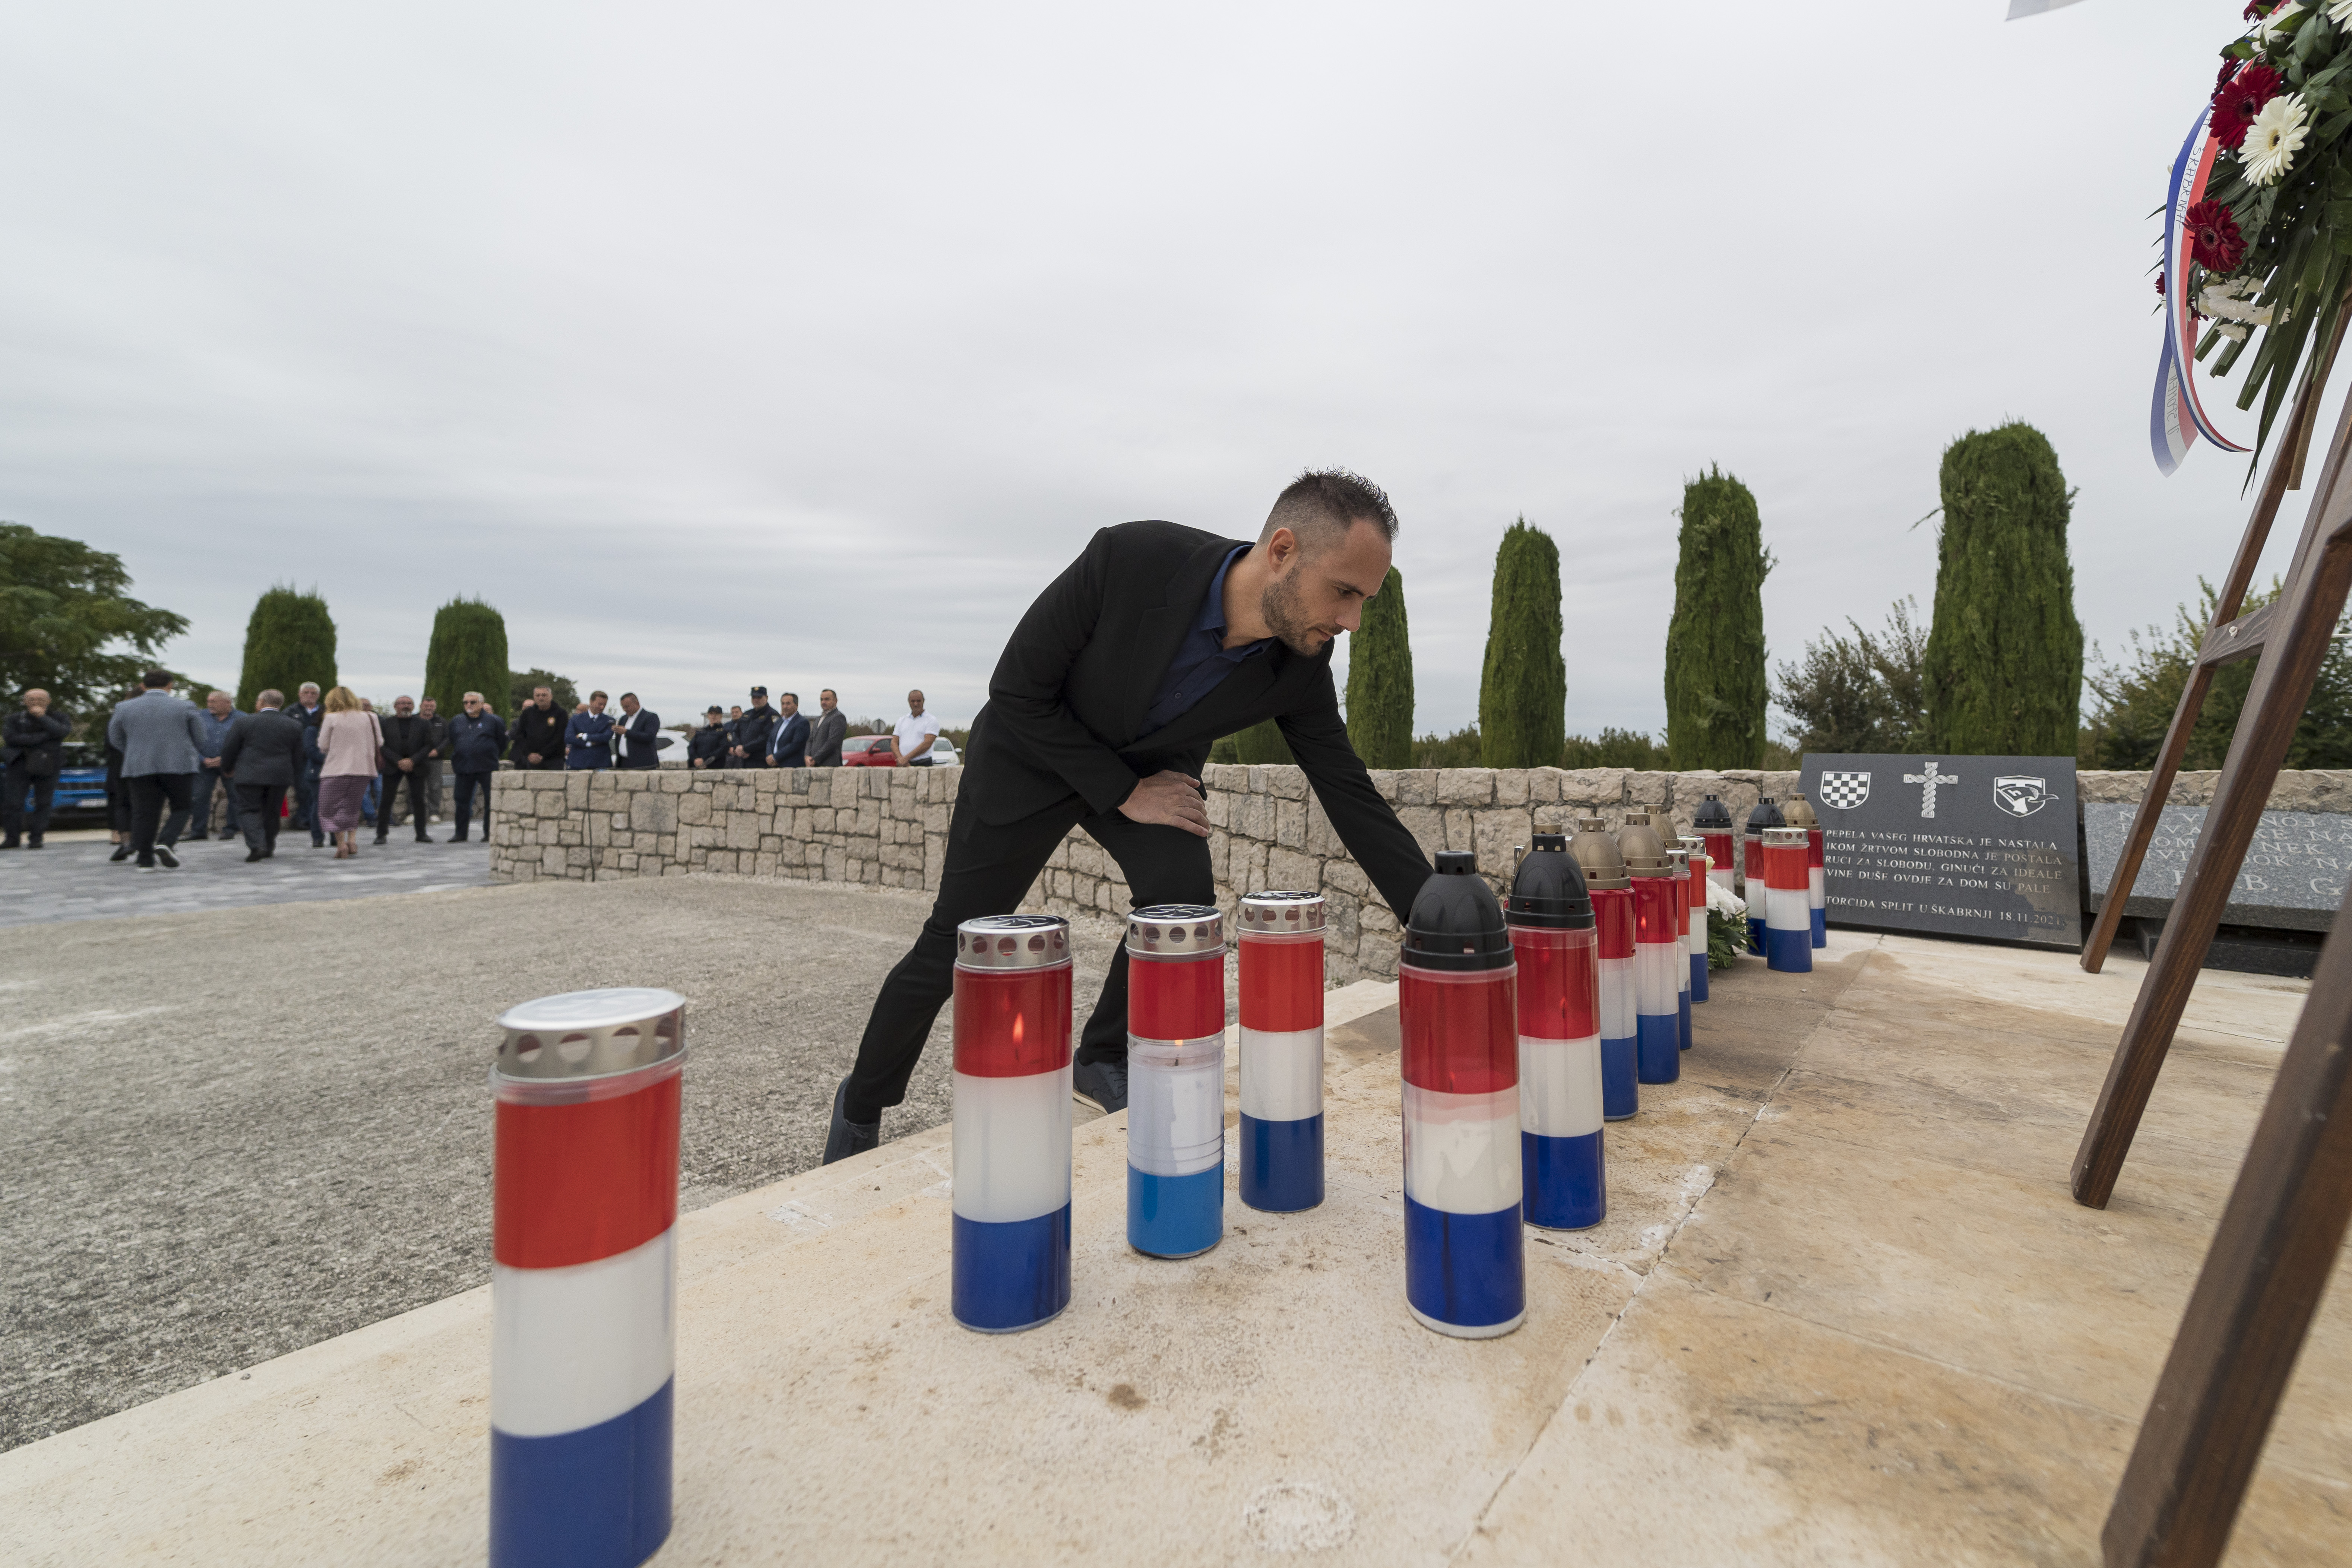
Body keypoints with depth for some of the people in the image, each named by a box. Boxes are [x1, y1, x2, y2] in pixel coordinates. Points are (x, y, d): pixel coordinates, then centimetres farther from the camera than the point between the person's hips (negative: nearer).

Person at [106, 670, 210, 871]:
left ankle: (145, 859, 4)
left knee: (144, 813, 5)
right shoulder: (185, 707, -1)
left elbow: (116, 738, 17)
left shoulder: (124, 708, 6)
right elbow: (200, 739, 4)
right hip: (179, 766, -2)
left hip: (139, 769, 2)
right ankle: (165, 844, -12)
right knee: (181, 809, 9)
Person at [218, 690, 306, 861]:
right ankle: (269, 848, 19)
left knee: (249, 810, 3)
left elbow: (229, 749, 2)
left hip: (249, 775, -2)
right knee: (271, 812, 13)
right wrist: (294, 778, 19)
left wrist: (227, 769, 19)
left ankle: (256, 846, -14)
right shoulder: (294, 725, 3)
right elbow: (299, 755, 8)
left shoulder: (244, 721, -3)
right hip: (280, 777, 2)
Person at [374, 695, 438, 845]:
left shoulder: (423, 723, 5)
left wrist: (412, 761, -12)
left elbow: (428, 746, 0)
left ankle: (421, 834, 7)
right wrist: (399, 761, -12)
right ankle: (382, 834, 7)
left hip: (416, 767, 0)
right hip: (392, 766, 0)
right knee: (386, 800, 0)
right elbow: (383, 746, -1)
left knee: (419, 800, 1)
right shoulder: (386, 723, 4)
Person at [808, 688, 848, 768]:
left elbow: (833, 742, -15)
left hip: (830, 765, -8)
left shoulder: (839, 717, -5)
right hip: (815, 766, 8)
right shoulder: (819, 719, 24)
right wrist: (807, 757, 0)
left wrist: (816, 760, -13)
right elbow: (811, 740, 19)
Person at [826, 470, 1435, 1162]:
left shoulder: (1301, 664, -22)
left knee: (1184, 890, -25)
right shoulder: (1127, 559, -35)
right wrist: (1124, 795, -23)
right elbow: (1017, 691, -24)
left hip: (1151, 764, 3)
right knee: (951, 945, 2)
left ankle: (1105, 1058, 4)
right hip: (1034, 750, -3)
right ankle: (861, 1105, 30)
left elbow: (1352, 798, -13)